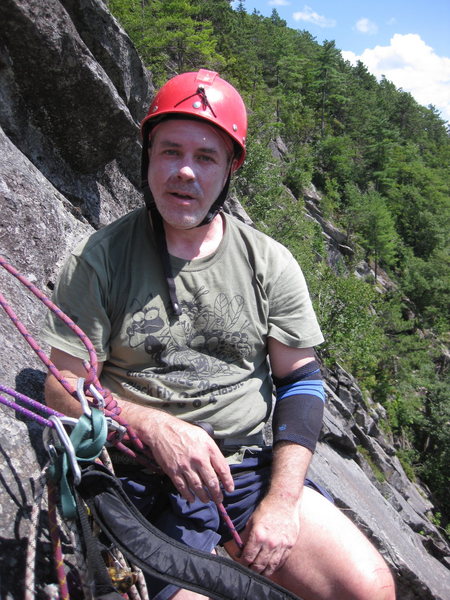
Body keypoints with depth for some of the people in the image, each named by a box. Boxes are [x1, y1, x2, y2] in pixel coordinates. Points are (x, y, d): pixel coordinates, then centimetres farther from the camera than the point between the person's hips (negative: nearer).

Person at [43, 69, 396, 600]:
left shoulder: (270, 263, 3)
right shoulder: (99, 258, -3)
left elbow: (300, 380, 3)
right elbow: (63, 386, -4)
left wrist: (282, 501, -7)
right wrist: (156, 427, -21)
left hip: (254, 465, 2)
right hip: (146, 480, -1)